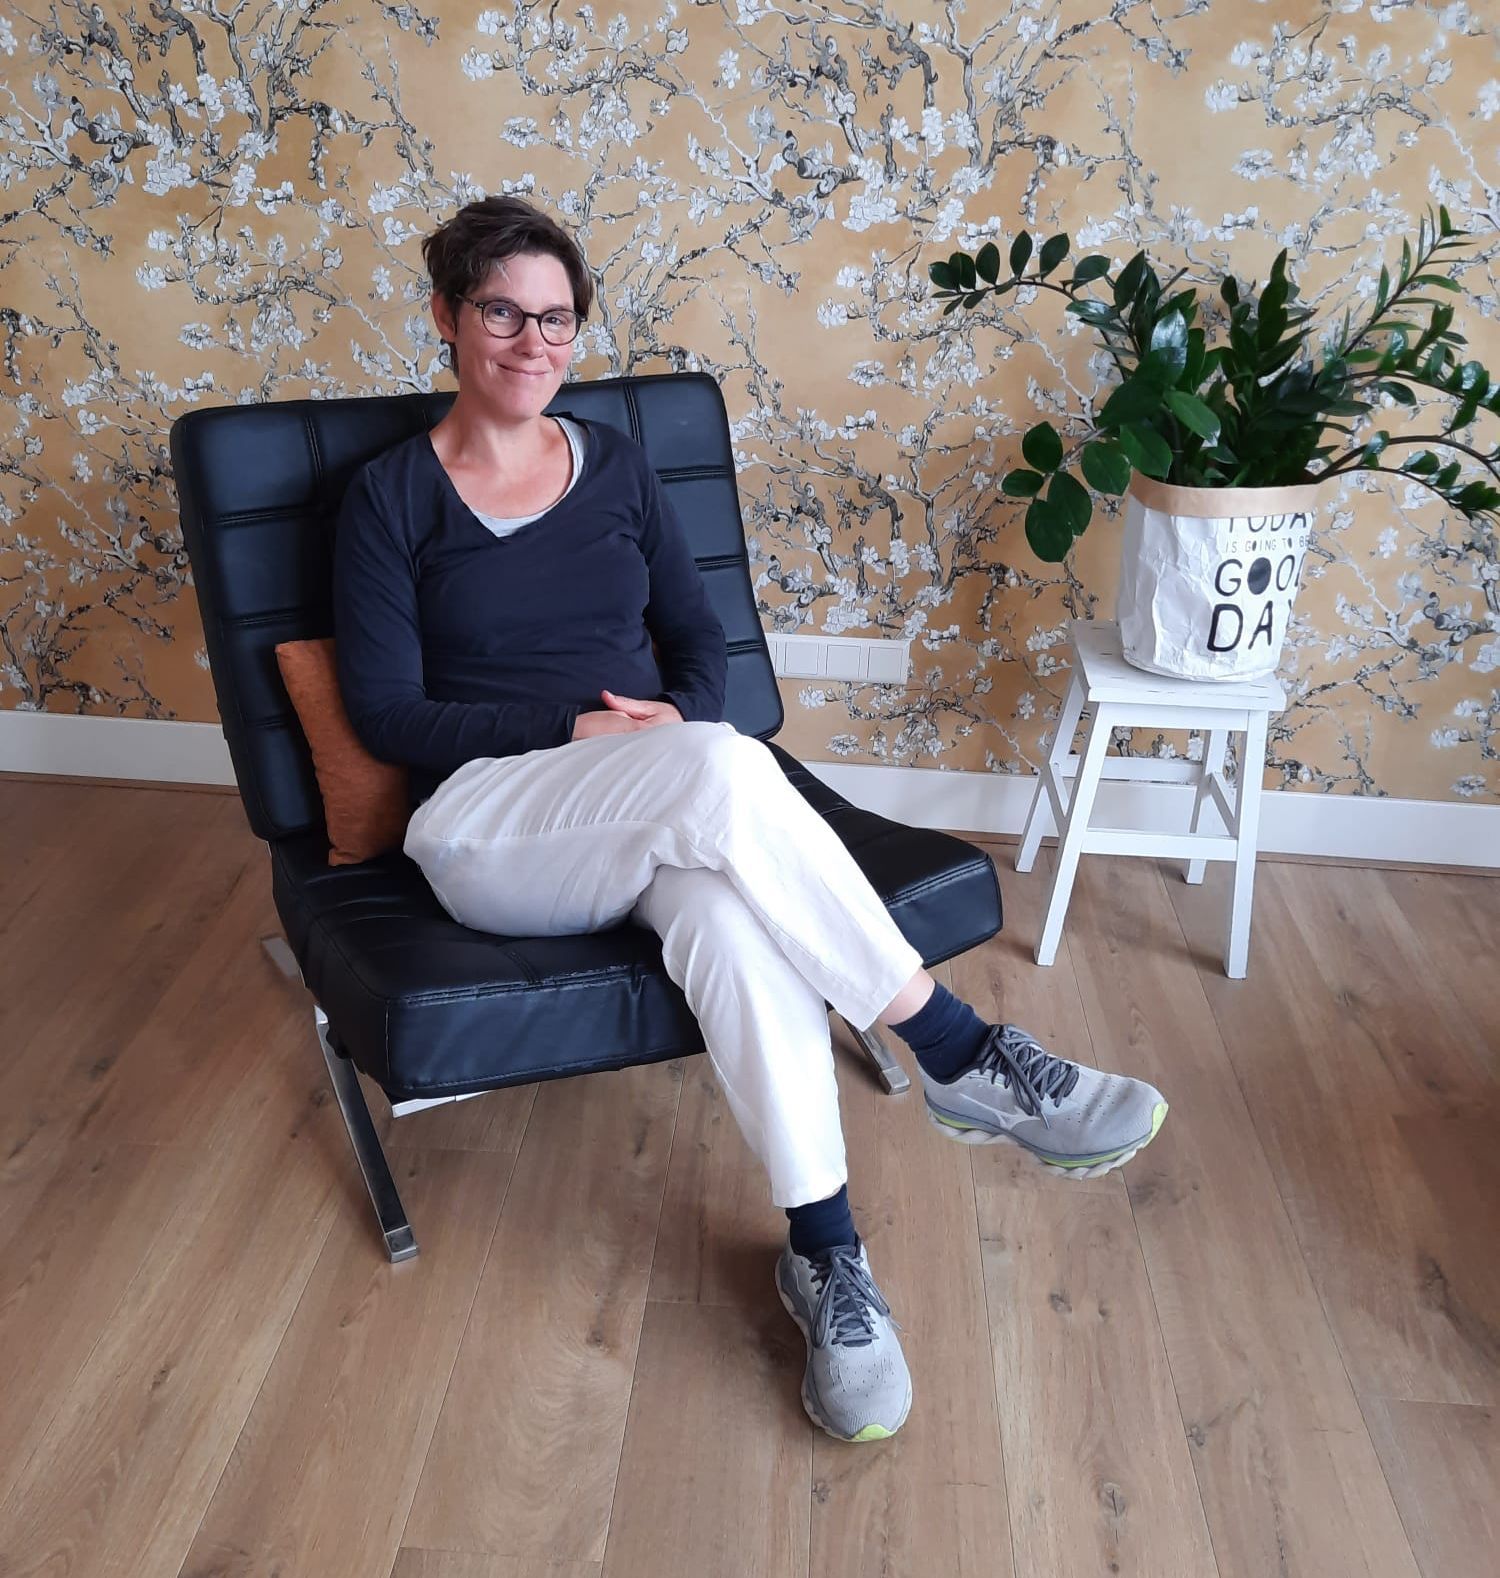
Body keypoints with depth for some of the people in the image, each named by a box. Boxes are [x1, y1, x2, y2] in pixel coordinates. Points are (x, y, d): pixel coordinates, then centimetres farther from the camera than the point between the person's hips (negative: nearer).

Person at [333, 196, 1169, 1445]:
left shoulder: (616, 465, 15)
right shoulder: (392, 495, 4)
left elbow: (700, 640, 14)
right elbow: (388, 713, -3)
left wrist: (680, 721, -10)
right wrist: (573, 728, -15)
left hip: (654, 810, 3)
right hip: (487, 821, -3)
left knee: (734, 913, -36)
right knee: (724, 773, -36)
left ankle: (826, 1253, -28)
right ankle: (962, 1056, -28)